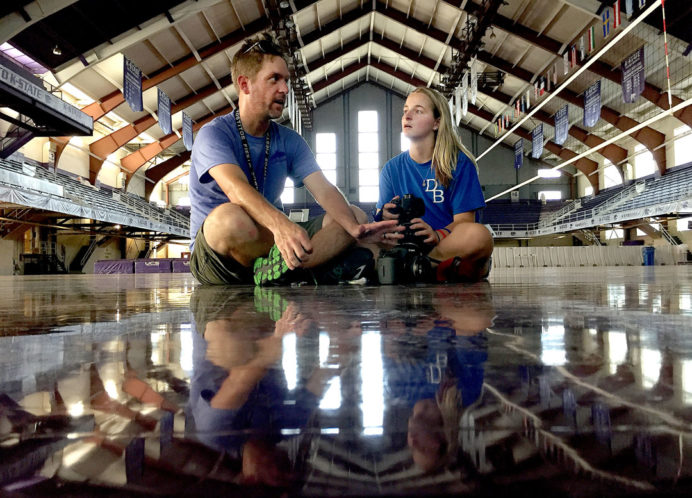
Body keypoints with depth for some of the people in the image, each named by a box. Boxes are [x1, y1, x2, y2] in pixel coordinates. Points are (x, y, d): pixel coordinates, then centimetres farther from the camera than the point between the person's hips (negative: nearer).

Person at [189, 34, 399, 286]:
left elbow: (324, 189, -5)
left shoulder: (290, 141, 9)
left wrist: (354, 228, -26)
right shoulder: (214, 134, -9)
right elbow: (236, 188, -29)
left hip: (271, 241, 6)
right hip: (214, 254, -5)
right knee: (230, 218, -40)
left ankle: (279, 268, -34)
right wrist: (280, 224, -49)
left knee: (355, 215, -10)